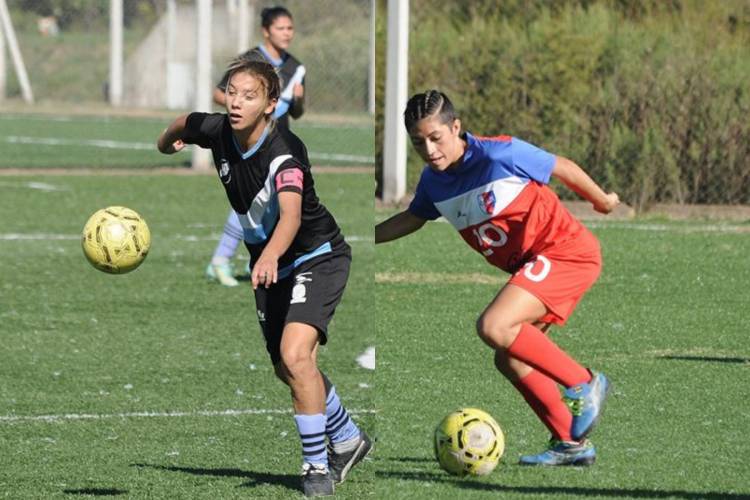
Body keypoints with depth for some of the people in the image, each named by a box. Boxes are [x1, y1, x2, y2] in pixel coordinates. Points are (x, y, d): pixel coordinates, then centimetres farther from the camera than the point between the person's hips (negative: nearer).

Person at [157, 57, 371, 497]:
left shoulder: (285, 152, -32)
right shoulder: (218, 132, -13)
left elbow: (291, 214, -48)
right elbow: (184, 124, 12)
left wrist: (269, 257, -65)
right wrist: (167, 142, 32)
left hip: (317, 257, -7)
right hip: (270, 264, 7)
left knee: (295, 353, -26)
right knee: (288, 371, 15)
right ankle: (348, 440, 40)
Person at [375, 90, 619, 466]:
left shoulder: (499, 154, -20)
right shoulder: (433, 182, 1)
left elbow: (563, 168, -5)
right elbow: (411, 219, 23)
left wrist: (601, 201, 9)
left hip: (566, 250, -8)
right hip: (530, 265, 8)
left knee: (494, 326, -24)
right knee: (509, 359, 4)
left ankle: (583, 385, -12)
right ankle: (571, 443, 12)